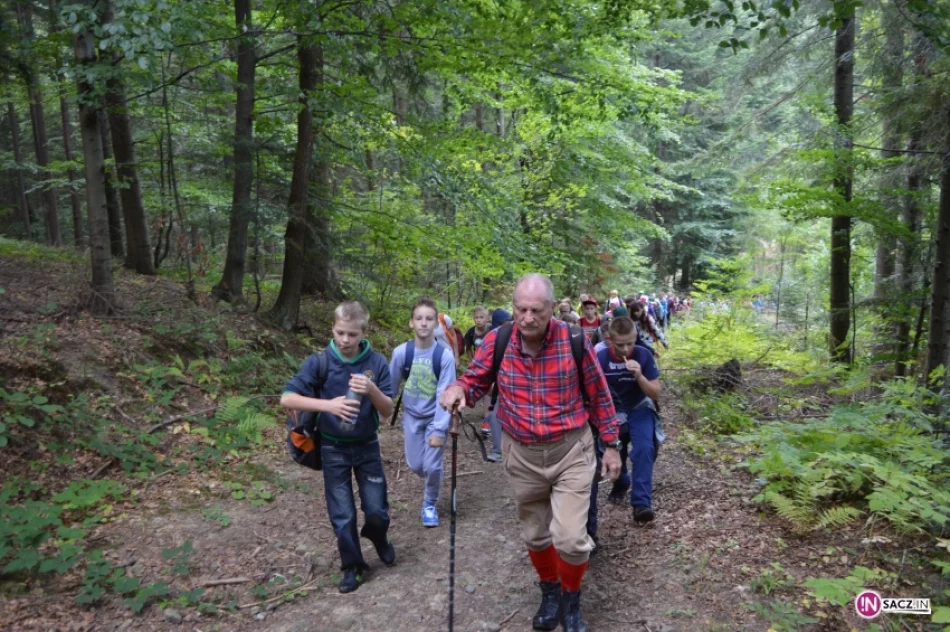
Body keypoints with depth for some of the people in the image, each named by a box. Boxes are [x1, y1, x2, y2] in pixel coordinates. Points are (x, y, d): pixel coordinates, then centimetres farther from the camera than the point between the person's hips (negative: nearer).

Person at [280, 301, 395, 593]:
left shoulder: (376, 362, -12)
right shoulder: (319, 362, -15)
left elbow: (388, 411, -11)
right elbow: (286, 399, -21)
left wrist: (372, 390, -33)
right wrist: (327, 404, -36)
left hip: (367, 447, 1)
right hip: (333, 449, -1)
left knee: (377, 510, 7)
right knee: (343, 515, 7)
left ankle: (378, 538, 41)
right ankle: (352, 566, 29)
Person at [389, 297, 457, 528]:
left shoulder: (444, 354, -21)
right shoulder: (401, 352, -16)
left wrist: (439, 429, -20)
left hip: (435, 416, -2)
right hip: (411, 416, 2)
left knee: (432, 466, -4)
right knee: (416, 465, 7)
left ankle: (430, 505, 24)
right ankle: (432, 481, 42)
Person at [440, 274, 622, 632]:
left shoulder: (574, 340, -14)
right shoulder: (497, 341, -12)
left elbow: (598, 396, -3)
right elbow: (475, 382, -2)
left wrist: (611, 445, 2)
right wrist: (458, 389, -27)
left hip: (571, 450, -2)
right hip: (521, 454, 2)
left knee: (570, 538, -6)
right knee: (535, 534, 18)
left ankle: (571, 601, 26)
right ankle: (550, 592, 47)